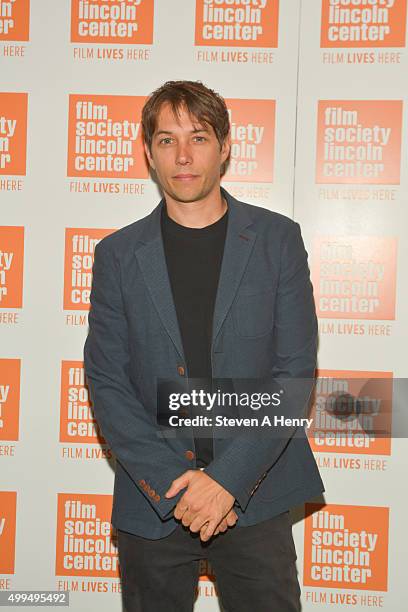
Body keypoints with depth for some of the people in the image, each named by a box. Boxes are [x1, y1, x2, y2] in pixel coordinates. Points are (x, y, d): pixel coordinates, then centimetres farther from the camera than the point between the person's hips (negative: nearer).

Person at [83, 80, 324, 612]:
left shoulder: (278, 239, 0)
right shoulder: (119, 254, 2)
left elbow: (296, 369, -5)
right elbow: (106, 382, -1)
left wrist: (227, 478, -13)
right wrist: (172, 481, -11)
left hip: (256, 495, -1)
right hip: (152, 504, 1)